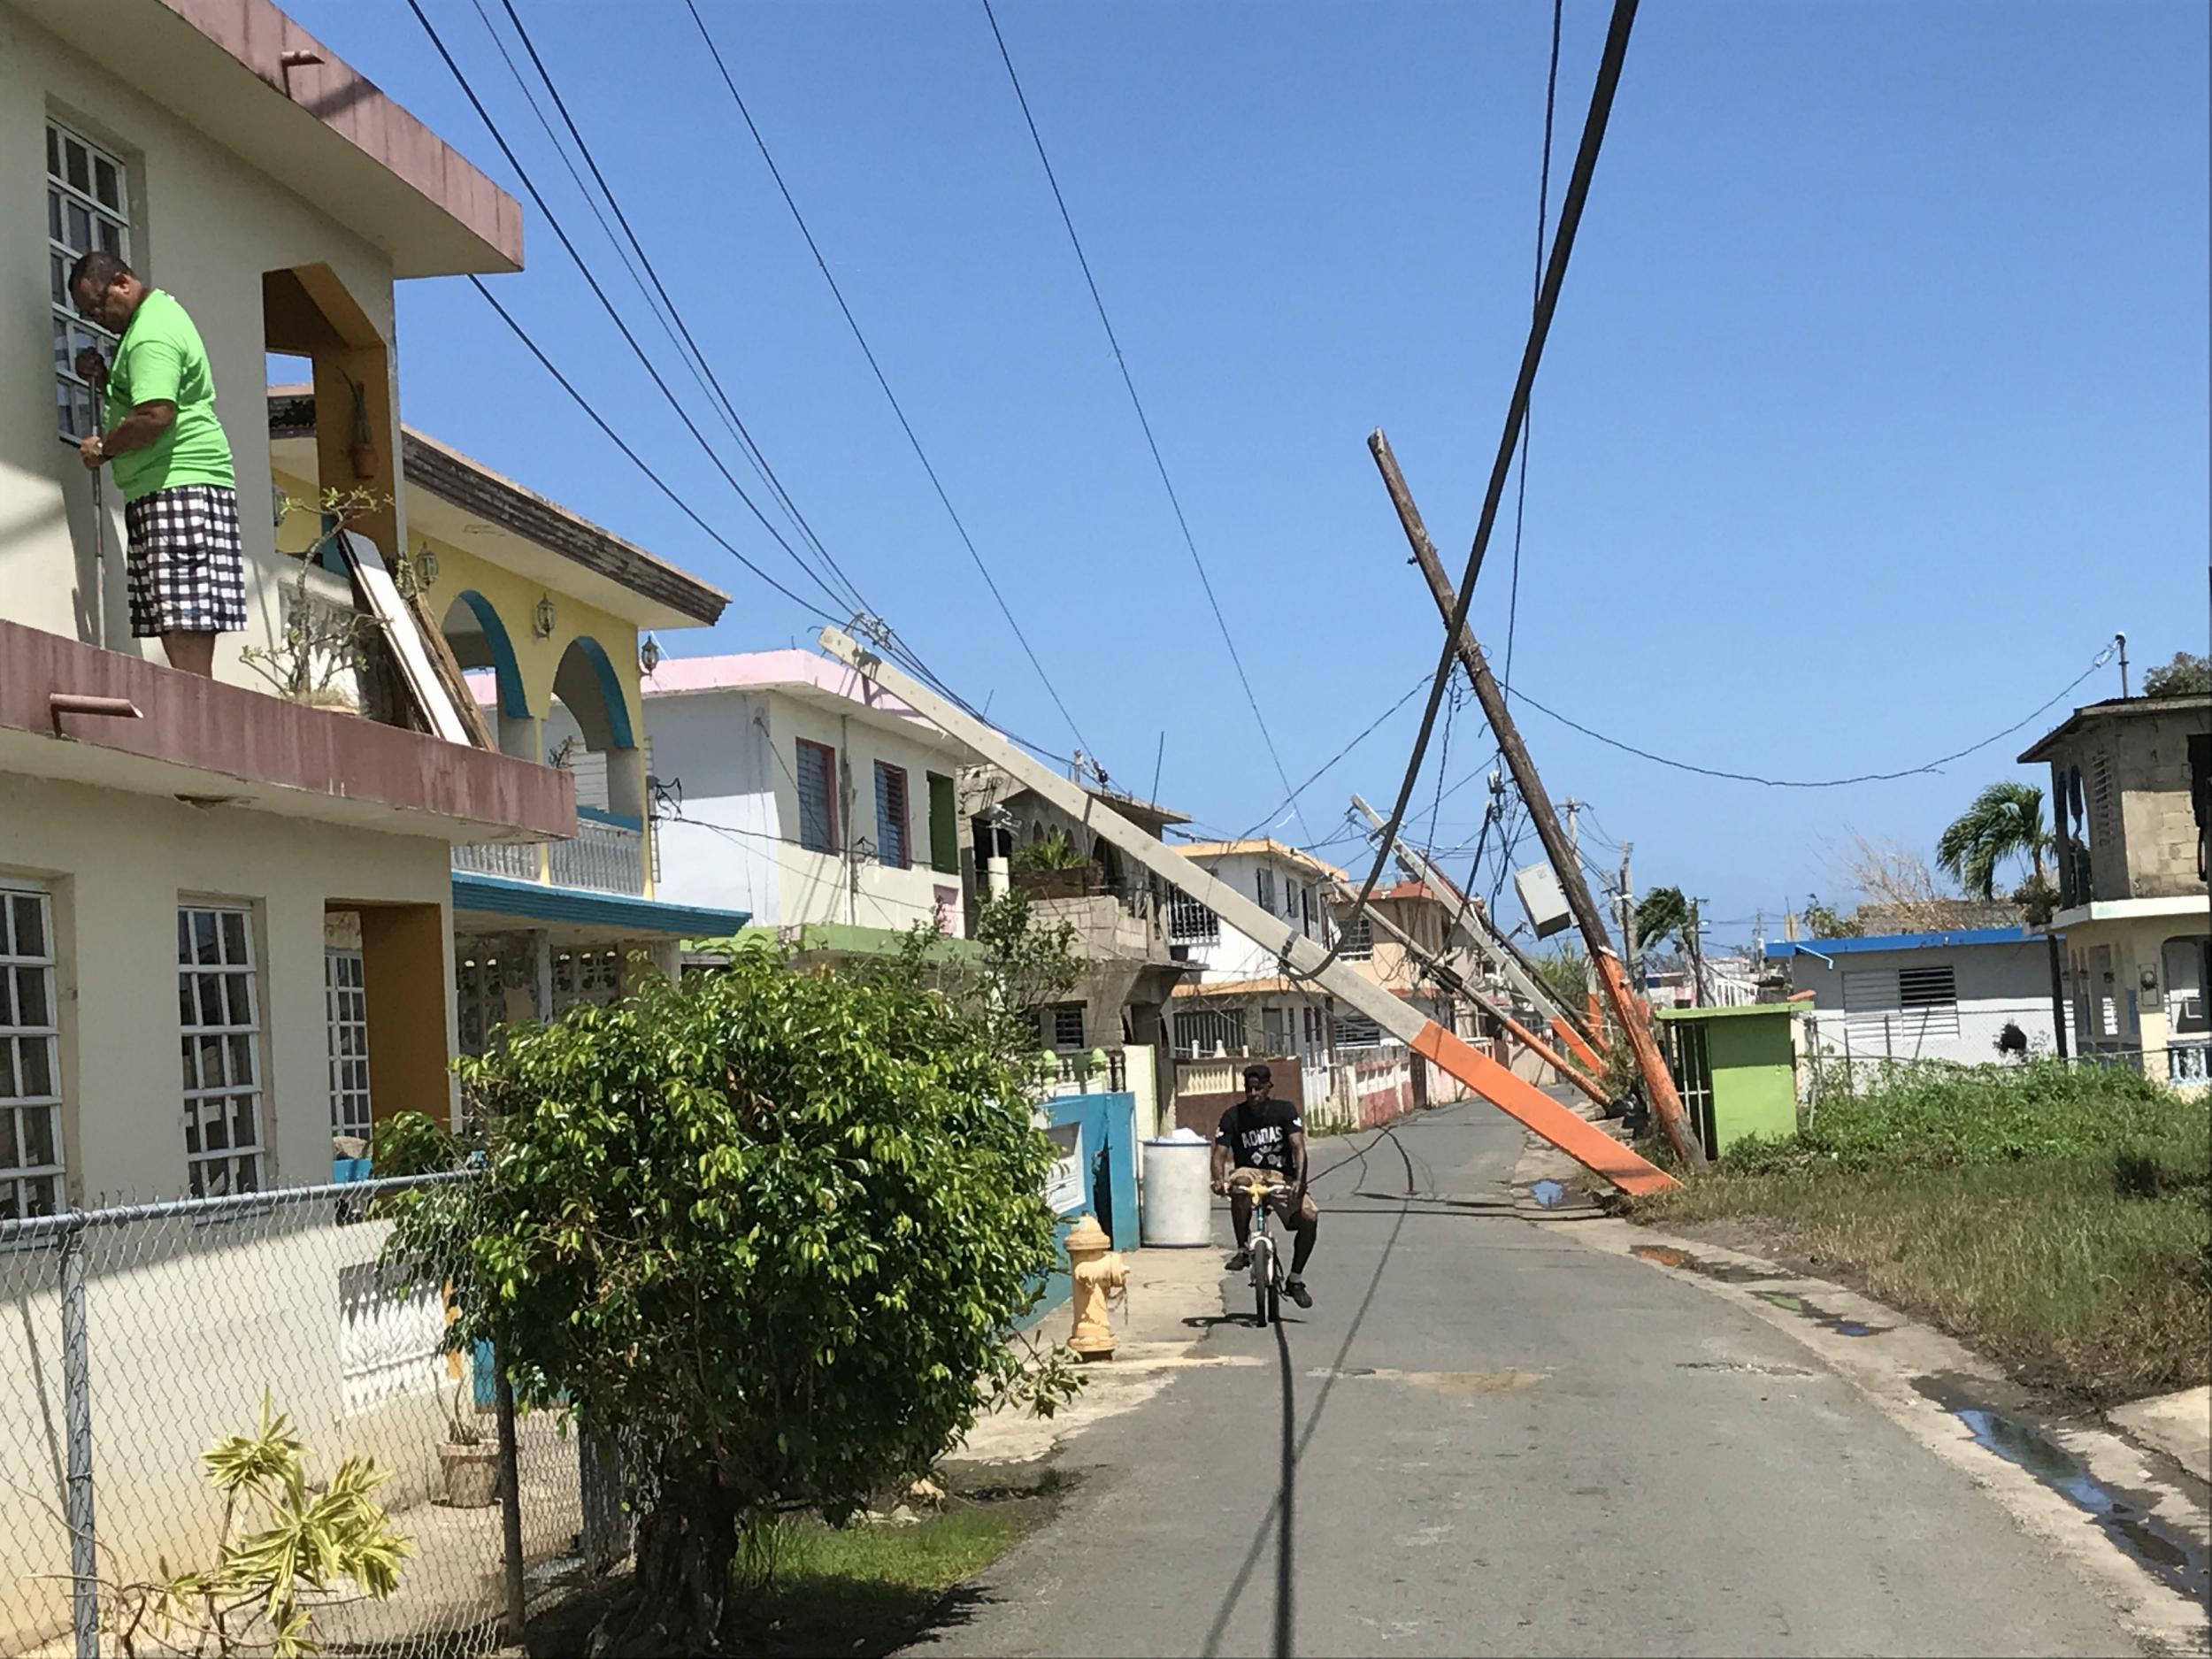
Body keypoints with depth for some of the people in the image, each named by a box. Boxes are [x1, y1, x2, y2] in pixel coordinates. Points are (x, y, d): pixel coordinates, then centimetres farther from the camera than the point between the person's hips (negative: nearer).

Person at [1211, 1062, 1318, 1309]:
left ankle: (1295, 1280, -2)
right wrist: (1219, 1179, -33)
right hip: (1249, 1173, -1)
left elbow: (1298, 1147, -15)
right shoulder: (1233, 1117, -4)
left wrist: (1299, 1180, -33)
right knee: (1239, 1183, -39)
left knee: (1309, 1216, -23)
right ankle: (1242, 1249, -22)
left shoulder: (1285, 1111, -4)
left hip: (1282, 1177, 1)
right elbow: (1220, 1154, -11)